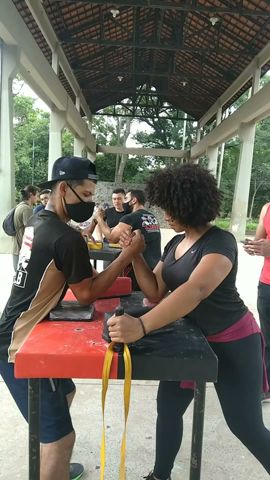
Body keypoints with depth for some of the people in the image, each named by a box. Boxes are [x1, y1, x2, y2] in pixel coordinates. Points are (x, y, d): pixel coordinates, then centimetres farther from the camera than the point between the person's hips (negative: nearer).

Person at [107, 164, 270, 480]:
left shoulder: (220, 243, -23)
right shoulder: (175, 243, 2)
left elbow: (196, 290, -41)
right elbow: (155, 292, 0)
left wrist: (142, 326, -53)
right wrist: (135, 254, -13)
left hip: (232, 342, -7)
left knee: (244, 424, 6)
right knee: (168, 407, 14)